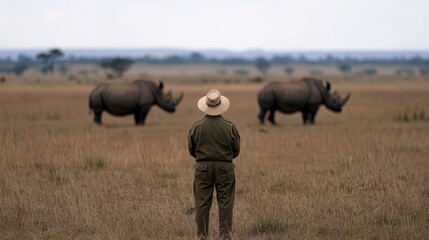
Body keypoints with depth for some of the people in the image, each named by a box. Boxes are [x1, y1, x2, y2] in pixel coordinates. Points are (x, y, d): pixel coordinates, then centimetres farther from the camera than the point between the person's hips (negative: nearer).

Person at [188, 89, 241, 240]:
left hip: (202, 167, 1)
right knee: (225, 204, 5)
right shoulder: (229, 127, -8)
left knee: (202, 203, 7)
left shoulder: (196, 127, -6)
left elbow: (191, 150, 3)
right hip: (225, 168, -1)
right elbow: (236, 150, 1)